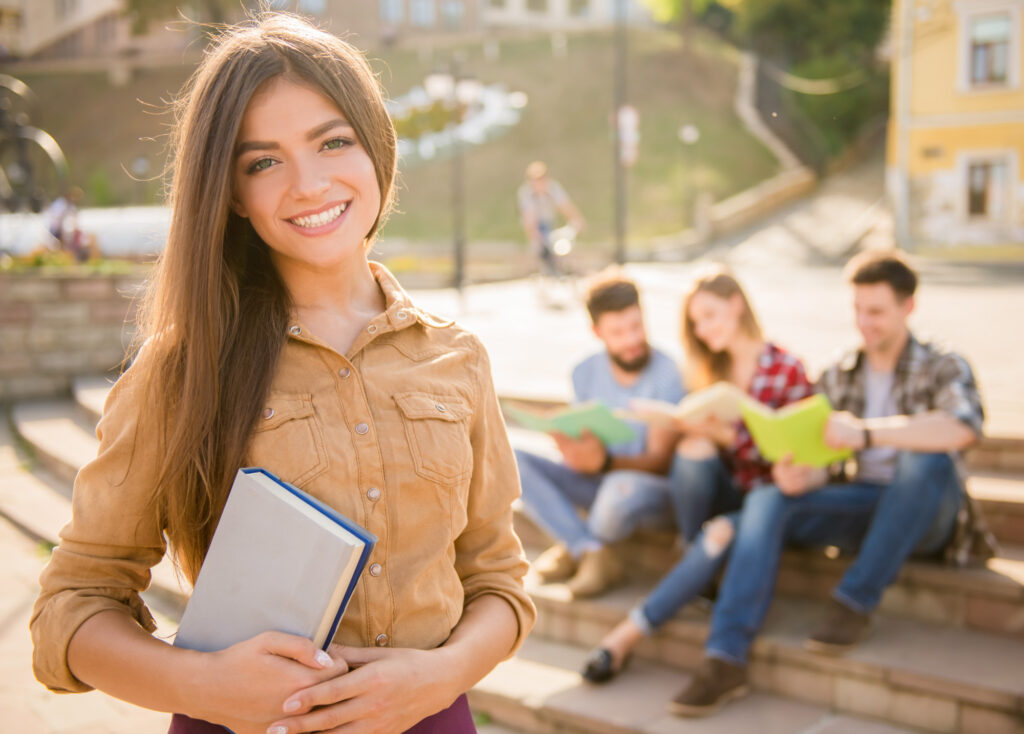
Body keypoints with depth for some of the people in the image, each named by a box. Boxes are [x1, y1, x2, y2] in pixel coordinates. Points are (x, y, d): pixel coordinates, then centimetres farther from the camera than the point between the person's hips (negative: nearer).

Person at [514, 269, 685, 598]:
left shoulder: (666, 375, -15)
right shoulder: (586, 372, 2)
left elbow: (660, 461, -18)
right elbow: (587, 450, 0)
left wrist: (605, 461, -38)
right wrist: (573, 448, -27)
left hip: (655, 489, -5)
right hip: (598, 483, 5)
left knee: (622, 487, -41)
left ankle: (573, 548, -6)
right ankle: (595, 553, -21)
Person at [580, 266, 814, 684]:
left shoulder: (788, 371, -4)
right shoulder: (708, 369, 10)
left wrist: (726, 434, -21)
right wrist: (686, 426, -15)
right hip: (720, 489, 3)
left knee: (723, 532, -35)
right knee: (694, 447, -30)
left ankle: (631, 632, -29)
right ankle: (699, 573, -18)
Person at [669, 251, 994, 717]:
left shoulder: (942, 367, -3)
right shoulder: (838, 376, 11)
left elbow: (962, 429, -26)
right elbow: (824, 462, 6)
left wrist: (867, 432, -33)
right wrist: (799, 477, -19)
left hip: (924, 518, -4)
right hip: (860, 508, 4)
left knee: (926, 460, -35)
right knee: (767, 499, -21)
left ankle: (855, 603, -25)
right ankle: (725, 659, -32)